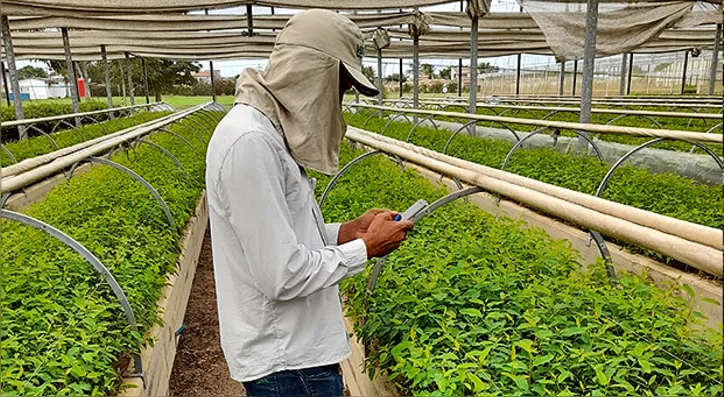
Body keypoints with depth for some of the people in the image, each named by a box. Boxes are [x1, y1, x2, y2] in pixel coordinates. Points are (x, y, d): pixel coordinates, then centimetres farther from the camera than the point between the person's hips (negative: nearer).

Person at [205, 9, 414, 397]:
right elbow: (283, 277, -26)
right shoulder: (250, 142, -26)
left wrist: (347, 231, 1)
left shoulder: (268, 129, 6)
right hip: (287, 365, -9)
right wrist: (366, 247, -14)